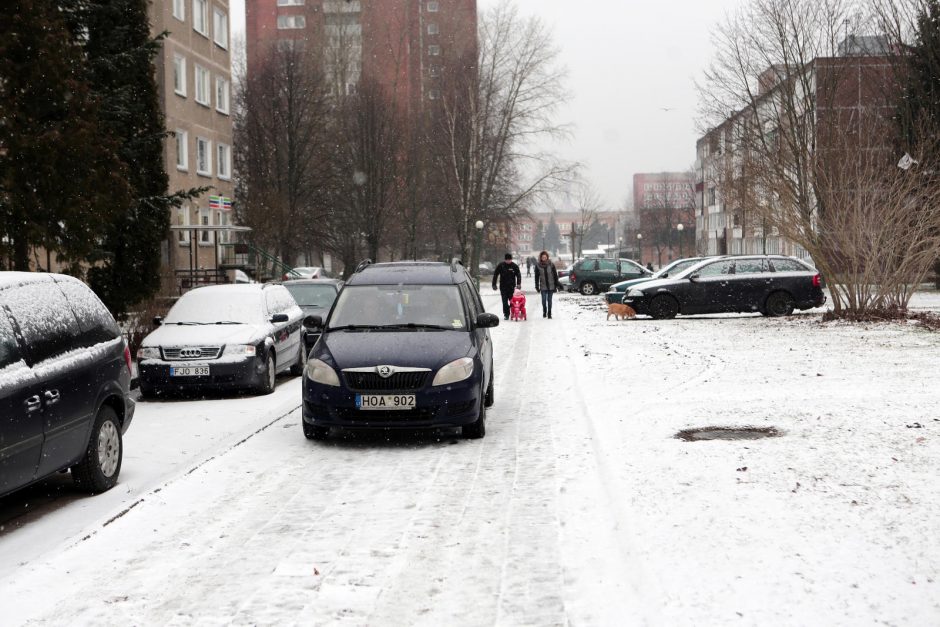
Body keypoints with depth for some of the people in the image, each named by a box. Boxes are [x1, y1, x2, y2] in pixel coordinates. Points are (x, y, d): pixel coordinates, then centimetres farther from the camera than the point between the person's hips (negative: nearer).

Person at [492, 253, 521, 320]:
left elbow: (518, 275, 0)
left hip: (512, 286, 0)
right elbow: (495, 275, 4)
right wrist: (494, 284, 1)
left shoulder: (514, 266, -1)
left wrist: (518, 284, -14)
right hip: (503, 286, 0)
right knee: (504, 301, -3)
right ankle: (506, 314, 1)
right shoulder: (500, 265, -1)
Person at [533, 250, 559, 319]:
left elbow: (555, 275, 3)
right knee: (544, 300, -1)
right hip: (543, 286, 0)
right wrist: (537, 286, 2)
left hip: (551, 285, 0)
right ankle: (544, 312, 19)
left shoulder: (551, 264, -3)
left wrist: (556, 285, 1)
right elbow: (536, 277, 4)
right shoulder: (538, 266, -1)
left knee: (549, 300, 3)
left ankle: (549, 313, 12)